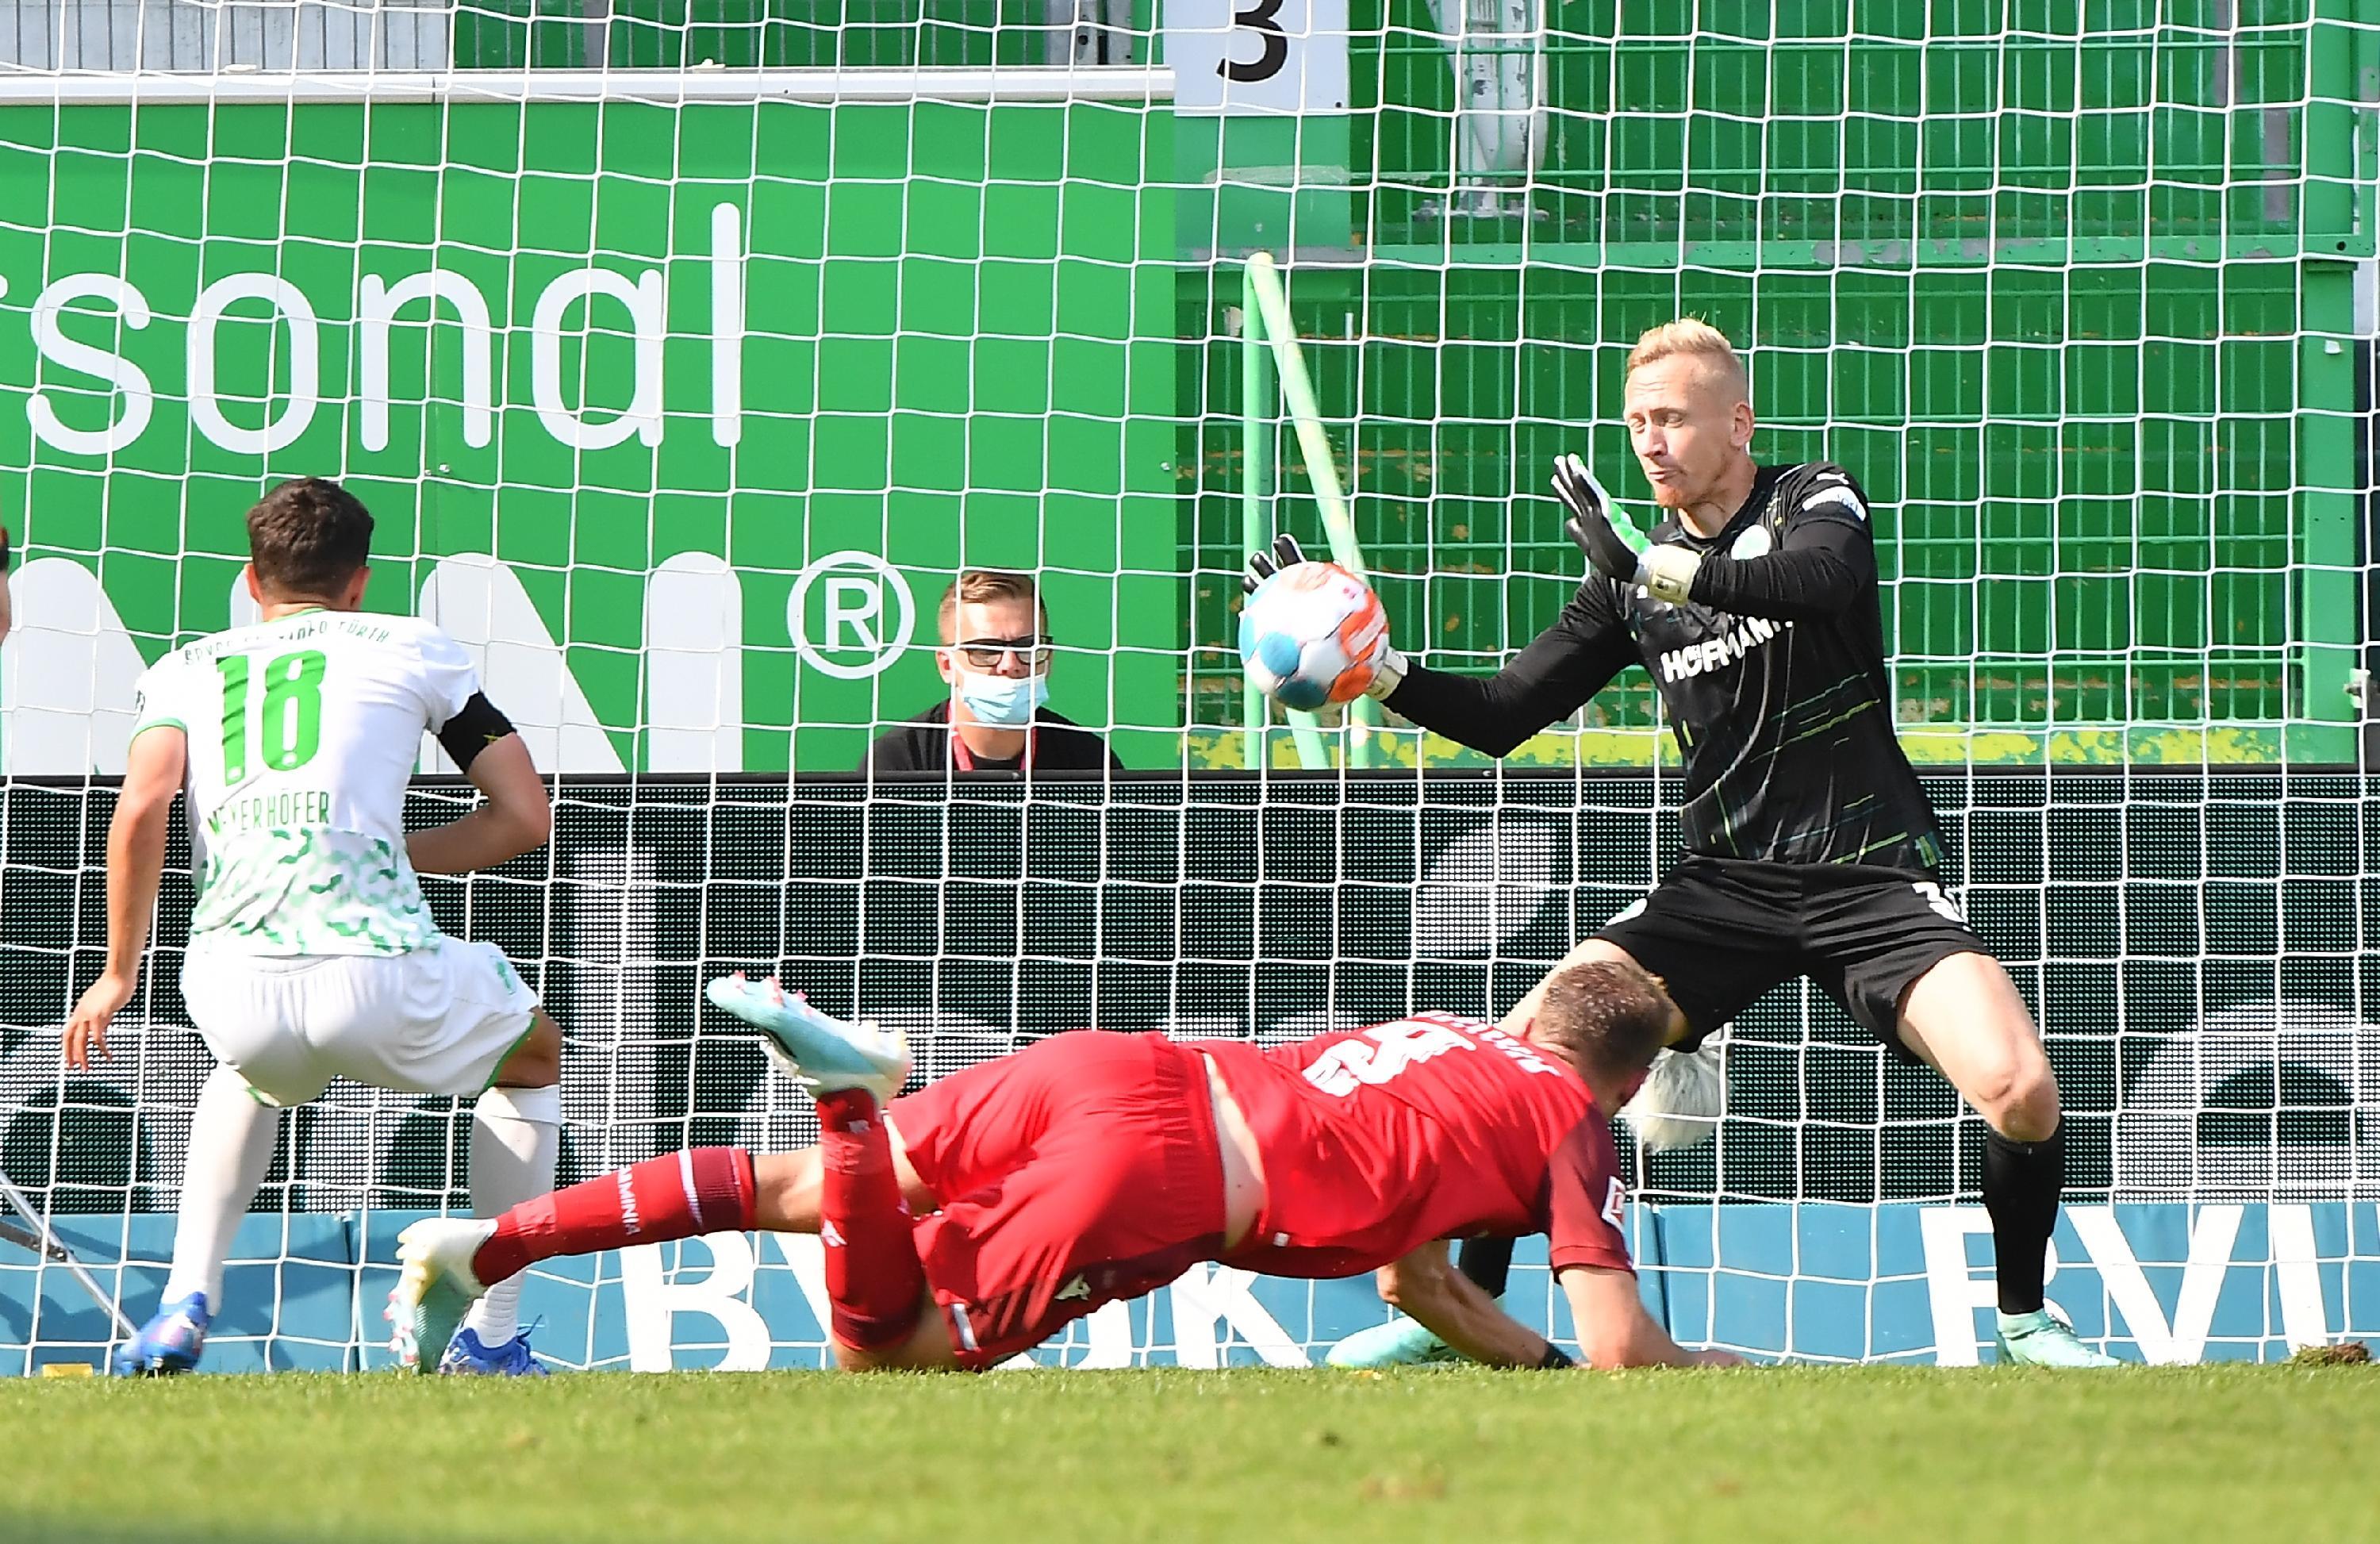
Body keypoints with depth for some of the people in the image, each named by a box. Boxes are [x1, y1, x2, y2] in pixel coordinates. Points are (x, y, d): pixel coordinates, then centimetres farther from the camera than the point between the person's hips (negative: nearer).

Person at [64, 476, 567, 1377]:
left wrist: (120, 974, 12)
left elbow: (141, 810, 3)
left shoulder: (184, 670, 21)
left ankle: (186, 1303, 21)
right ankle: (490, 1341, 23)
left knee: (252, 1072, 42)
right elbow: (526, 818, 15)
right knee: (532, 1054, 32)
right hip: (378, 979, -2)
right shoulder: (412, 649, 17)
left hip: (232, 990, 2)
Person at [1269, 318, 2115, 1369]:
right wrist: (1373, 668, -7)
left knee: (2021, 1092, -25)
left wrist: (1652, 565, -35)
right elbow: (1502, 717, 9)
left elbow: (1825, 577, -28)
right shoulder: (1632, 578, 9)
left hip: (1872, 878, -4)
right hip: (1725, 885, 4)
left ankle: (2024, 1321, 0)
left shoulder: (1815, 501, -3)